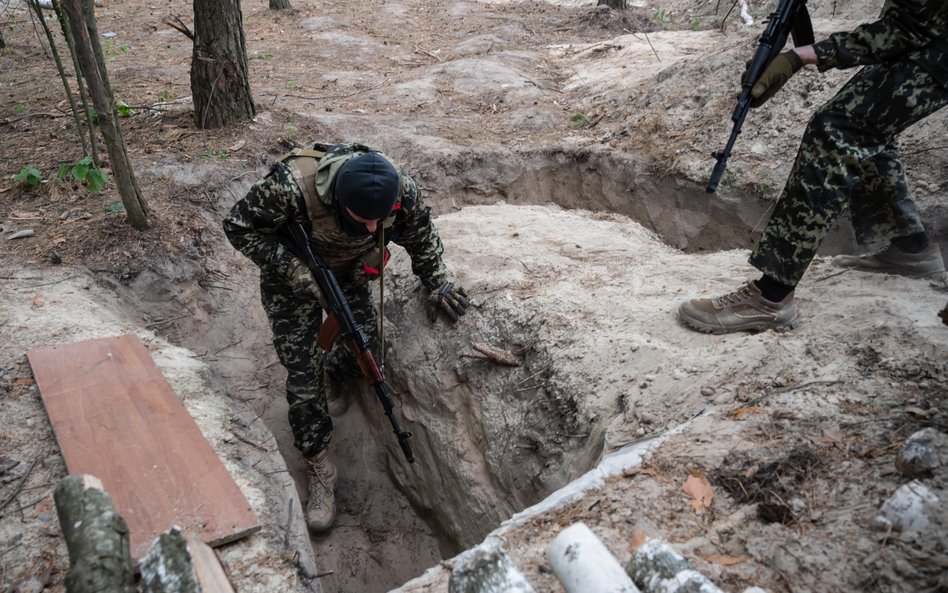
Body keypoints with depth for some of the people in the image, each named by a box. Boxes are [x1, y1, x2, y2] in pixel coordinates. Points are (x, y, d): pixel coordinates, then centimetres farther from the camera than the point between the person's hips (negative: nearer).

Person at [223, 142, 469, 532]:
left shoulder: (402, 191, -29)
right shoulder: (293, 185, -41)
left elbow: (421, 239, -7)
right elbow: (239, 226, -25)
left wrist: (437, 284, -12)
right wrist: (295, 270, -33)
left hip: (348, 272, 3)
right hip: (291, 276, -3)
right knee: (302, 374, -4)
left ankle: (330, 372, 42)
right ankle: (318, 469, 13)